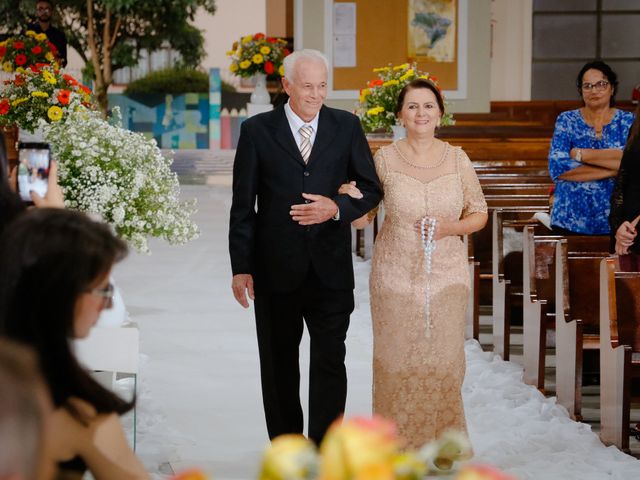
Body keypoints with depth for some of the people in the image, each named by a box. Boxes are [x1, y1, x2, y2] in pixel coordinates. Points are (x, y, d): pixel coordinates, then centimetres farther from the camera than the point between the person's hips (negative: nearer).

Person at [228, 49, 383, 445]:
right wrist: (241, 267, -4)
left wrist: (337, 208, -14)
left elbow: (371, 189, 6)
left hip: (330, 268, 0)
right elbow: (243, 206, 0)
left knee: (330, 361, -5)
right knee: (279, 366, 12)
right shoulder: (258, 130, -1)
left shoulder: (347, 127, 3)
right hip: (277, 270, 0)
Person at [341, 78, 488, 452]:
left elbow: (479, 214, 9)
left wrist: (450, 228, -10)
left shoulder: (457, 159, 1)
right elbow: (362, 219, 3)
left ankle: (443, 444, 21)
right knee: (397, 360, 3)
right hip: (396, 276, -1)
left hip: (447, 275, 1)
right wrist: (352, 197, -19)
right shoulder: (385, 159, -2)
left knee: (444, 360, 5)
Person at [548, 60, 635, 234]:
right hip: (571, 220, 0)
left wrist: (581, 154, -14)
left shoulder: (627, 121, 3)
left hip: (615, 220, 0)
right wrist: (614, 168, -14)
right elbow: (557, 167, -11)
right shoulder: (567, 120, 2)